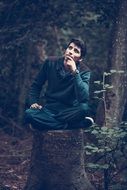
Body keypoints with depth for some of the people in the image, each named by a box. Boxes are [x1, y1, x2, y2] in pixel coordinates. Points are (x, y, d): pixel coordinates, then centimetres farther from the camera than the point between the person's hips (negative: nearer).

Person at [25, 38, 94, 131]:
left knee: (84, 108, -36)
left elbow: (83, 98, -26)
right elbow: (36, 85, 14)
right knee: (29, 114, -30)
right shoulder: (51, 63, 0)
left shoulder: (84, 71, -8)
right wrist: (34, 102, -3)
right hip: (49, 109, 3)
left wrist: (75, 72, -29)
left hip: (69, 111, -3)